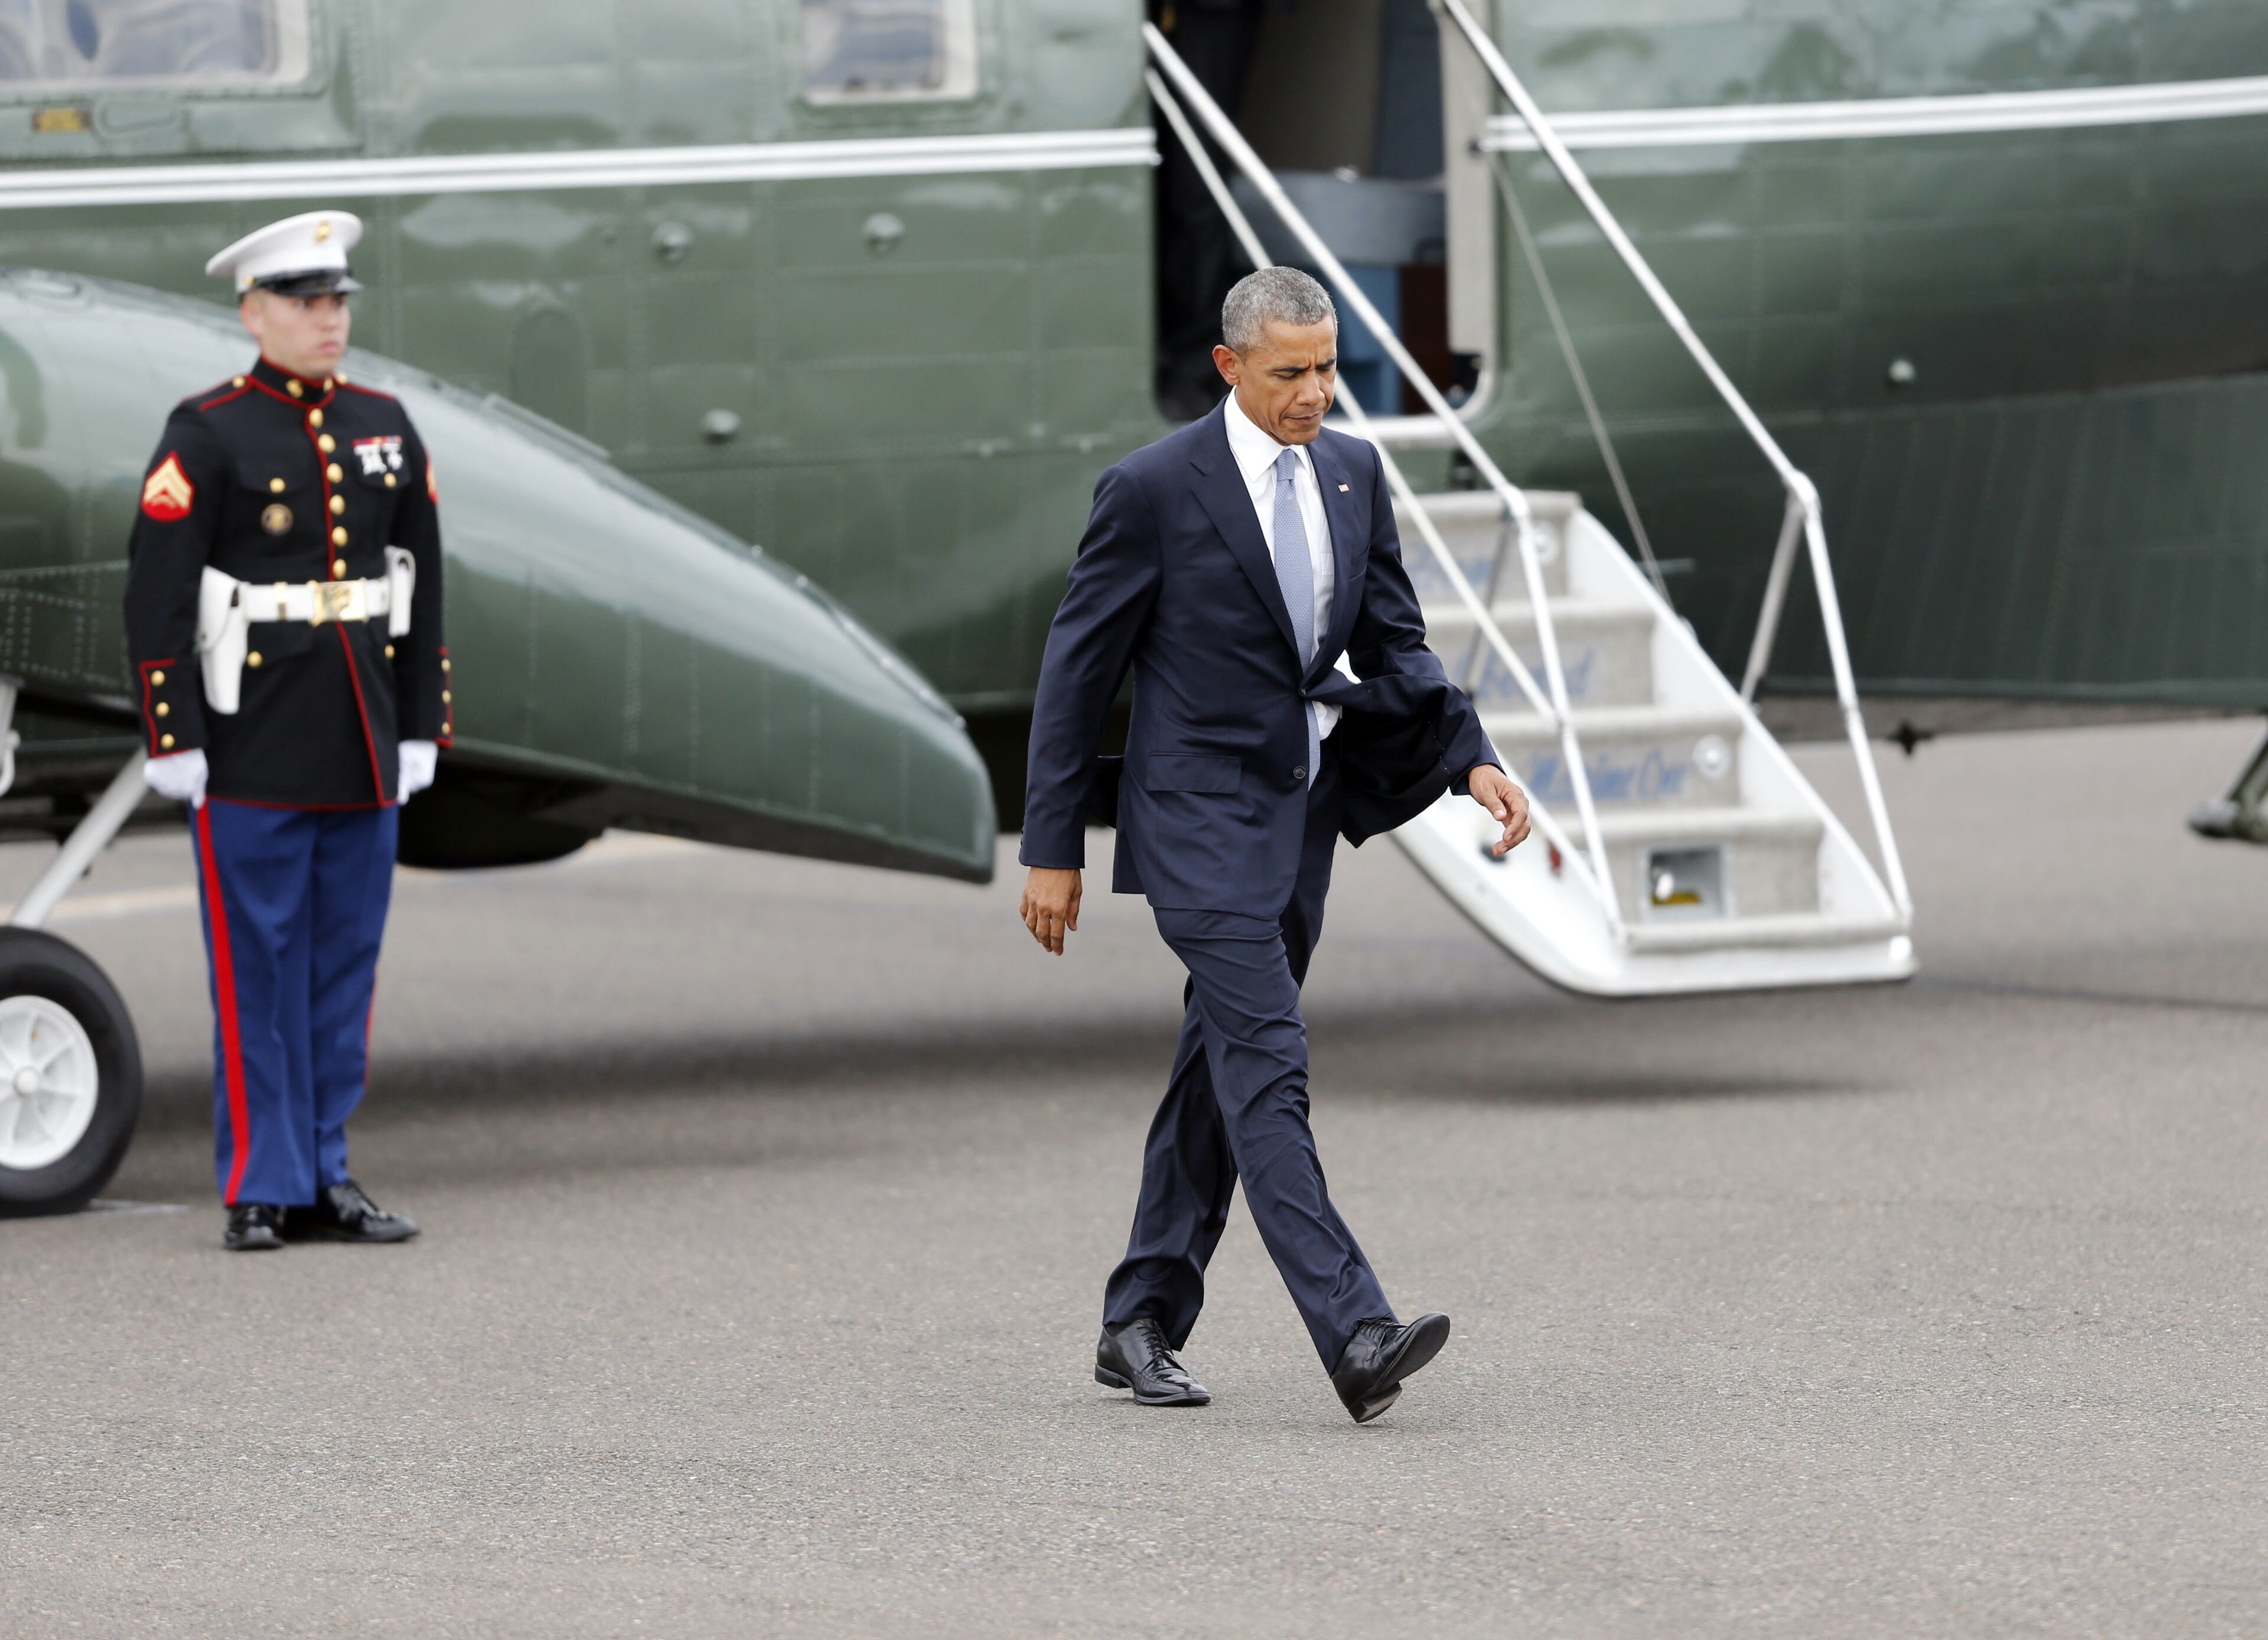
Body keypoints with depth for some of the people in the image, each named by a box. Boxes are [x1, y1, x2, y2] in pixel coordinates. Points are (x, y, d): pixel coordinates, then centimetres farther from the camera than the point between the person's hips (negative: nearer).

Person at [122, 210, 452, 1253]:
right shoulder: (207, 434, -6)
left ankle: (325, 1175, 15)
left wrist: (421, 729, 10)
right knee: (257, 965, -1)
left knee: (346, 963, 8)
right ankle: (262, 1189, 4)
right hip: (253, 751, -5)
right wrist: (173, 740, -13)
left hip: (362, 747, 5)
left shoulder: (383, 427, 11)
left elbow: (422, 586, 14)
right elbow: (156, 597, -9)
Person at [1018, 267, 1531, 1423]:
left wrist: (1473, 758, -3)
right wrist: (1054, 851, -5)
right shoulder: (1153, 489, -11)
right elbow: (1078, 669, -5)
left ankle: (1141, 1327, 21)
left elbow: (1395, 646, 14)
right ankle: (1355, 1338, -24)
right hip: (1200, 822, -7)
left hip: (1301, 819, 7)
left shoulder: (1351, 473, 7)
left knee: (1218, 1075, 12)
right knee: (1267, 1072, -15)